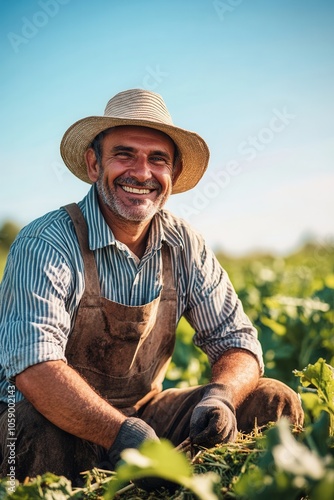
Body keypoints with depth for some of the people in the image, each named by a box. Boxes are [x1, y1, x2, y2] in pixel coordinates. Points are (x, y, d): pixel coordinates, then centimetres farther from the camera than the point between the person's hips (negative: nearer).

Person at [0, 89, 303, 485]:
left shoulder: (186, 248, -3)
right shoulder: (46, 245, -19)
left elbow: (237, 342, -1)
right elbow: (34, 368, -32)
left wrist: (220, 397, -24)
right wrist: (123, 434, -44)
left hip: (145, 414, 5)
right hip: (63, 425, -4)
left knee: (277, 402, -10)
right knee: (39, 429, -39)